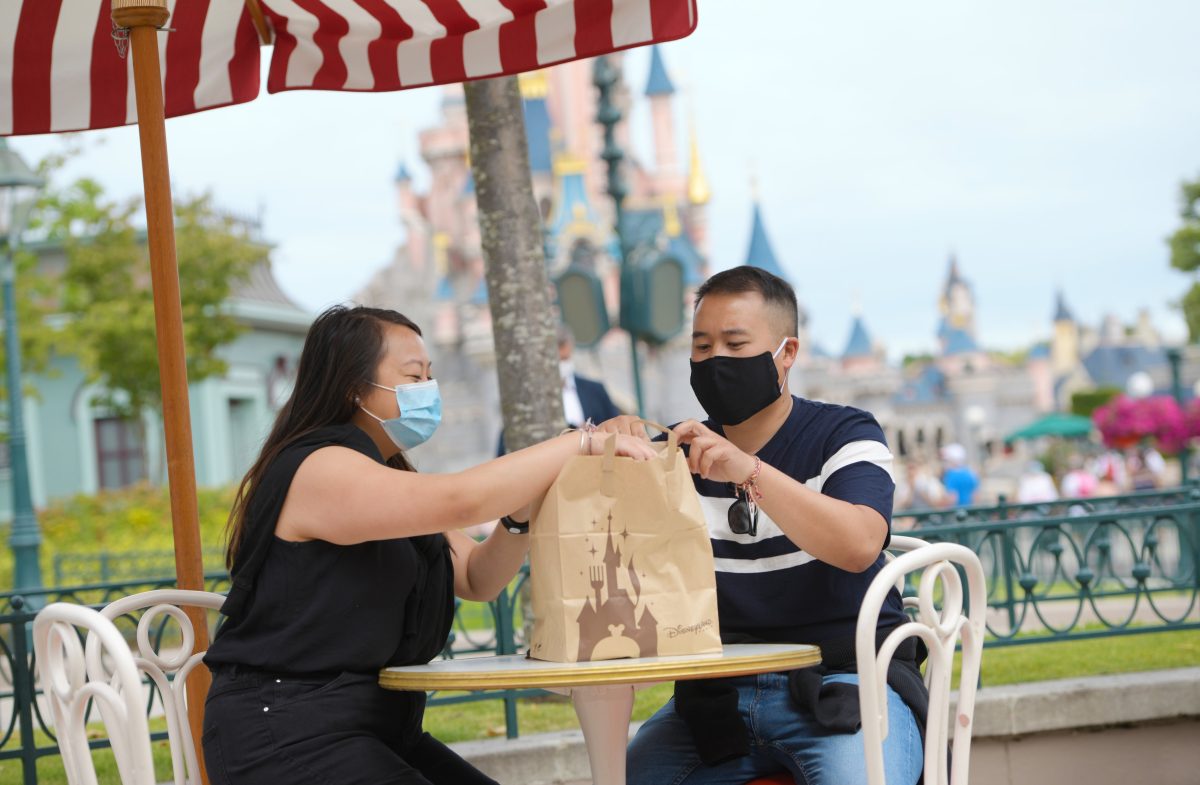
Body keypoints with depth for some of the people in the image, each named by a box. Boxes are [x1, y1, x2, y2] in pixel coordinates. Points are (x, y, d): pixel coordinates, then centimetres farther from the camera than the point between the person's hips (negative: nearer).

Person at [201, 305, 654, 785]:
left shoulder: (388, 480, 18)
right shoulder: (318, 470, -15)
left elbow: (477, 579, 12)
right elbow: (456, 501, -26)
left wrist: (520, 516, -8)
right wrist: (583, 443, -21)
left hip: (375, 726, 10)